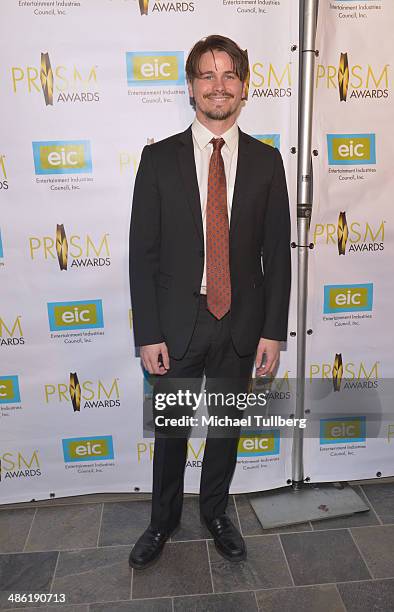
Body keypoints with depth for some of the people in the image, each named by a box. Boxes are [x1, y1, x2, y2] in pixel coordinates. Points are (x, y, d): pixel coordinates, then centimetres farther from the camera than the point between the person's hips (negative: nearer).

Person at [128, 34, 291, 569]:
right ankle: (163, 521, 41)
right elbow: (142, 253, -5)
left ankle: (216, 513, 44)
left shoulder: (266, 161, 1)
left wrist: (273, 331, -3)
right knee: (170, 431, 15)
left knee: (226, 427, 18)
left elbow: (277, 253, 1)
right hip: (177, 323, -1)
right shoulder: (159, 158, -3)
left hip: (241, 324, 1)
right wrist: (148, 334, -9)